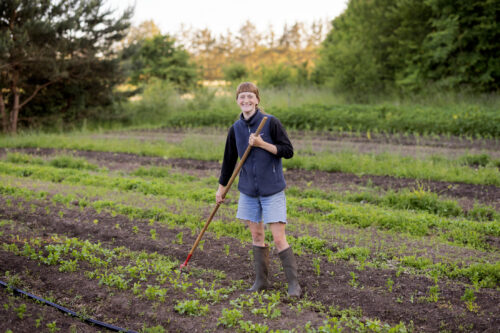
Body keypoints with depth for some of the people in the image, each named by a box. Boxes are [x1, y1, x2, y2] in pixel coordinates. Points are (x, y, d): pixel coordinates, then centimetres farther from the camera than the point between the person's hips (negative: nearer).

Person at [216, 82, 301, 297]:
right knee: (256, 237, 12)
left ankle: (293, 283, 6)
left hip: (272, 190, -4)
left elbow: (288, 151, -9)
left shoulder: (271, 122, -9)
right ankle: (261, 280, 24)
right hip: (248, 191, 5)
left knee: (279, 239, -6)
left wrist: (262, 144, -19)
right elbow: (229, 159, 14)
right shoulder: (236, 128, 4)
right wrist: (221, 188, 19)